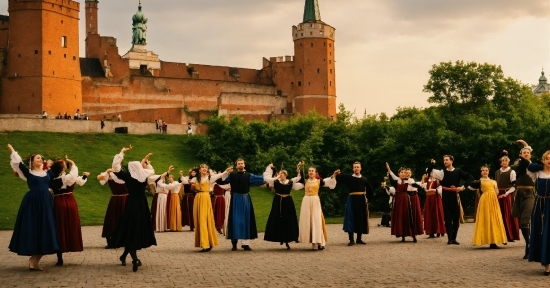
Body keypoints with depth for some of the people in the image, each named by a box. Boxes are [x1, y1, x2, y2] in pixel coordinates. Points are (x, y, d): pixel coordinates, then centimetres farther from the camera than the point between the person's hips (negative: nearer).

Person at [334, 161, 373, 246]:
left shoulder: (364, 179, 8)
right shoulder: (349, 177, 1)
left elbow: (369, 190, 19)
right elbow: (340, 179, -16)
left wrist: (366, 197, 11)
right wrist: (337, 174, -36)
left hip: (362, 200, 3)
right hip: (352, 200, -3)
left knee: (361, 219, 6)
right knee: (351, 218, -7)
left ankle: (359, 239, 16)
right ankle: (351, 240, -4)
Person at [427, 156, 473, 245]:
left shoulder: (458, 171, 2)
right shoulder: (442, 172, 3)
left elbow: (470, 177, 5)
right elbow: (429, 173, -3)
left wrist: (463, 187, -5)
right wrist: (432, 164, -16)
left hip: (455, 195, 0)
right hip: (446, 196, 0)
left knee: (456, 217, 4)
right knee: (448, 217, 0)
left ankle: (454, 238, 14)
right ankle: (450, 238, 2)